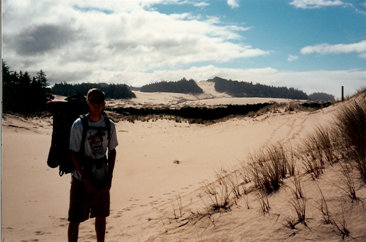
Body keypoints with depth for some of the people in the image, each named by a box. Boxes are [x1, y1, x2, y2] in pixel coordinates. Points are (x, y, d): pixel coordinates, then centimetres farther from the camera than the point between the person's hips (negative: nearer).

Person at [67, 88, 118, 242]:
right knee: (75, 219, 0)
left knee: (101, 216, 14)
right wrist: (86, 180, -12)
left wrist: (109, 178, 2)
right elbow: (74, 154, -9)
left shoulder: (109, 125, 1)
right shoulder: (79, 125, -10)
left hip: (102, 178, 4)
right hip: (82, 179, -3)